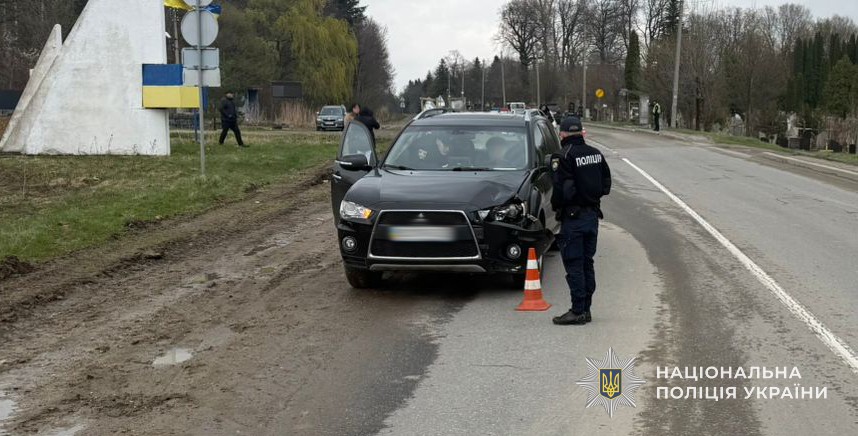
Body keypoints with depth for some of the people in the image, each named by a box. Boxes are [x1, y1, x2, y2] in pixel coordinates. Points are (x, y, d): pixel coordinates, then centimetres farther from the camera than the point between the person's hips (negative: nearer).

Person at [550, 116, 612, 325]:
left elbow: (561, 190, -19)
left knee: (574, 266, -3)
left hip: (573, 218, -7)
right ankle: (586, 309, 18)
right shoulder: (596, 154, 8)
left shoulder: (563, 157, -15)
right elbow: (606, 184, 13)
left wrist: (556, 206, -2)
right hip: (593, 215, 7)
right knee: (587, 263, 13)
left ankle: (578, 311, -3)